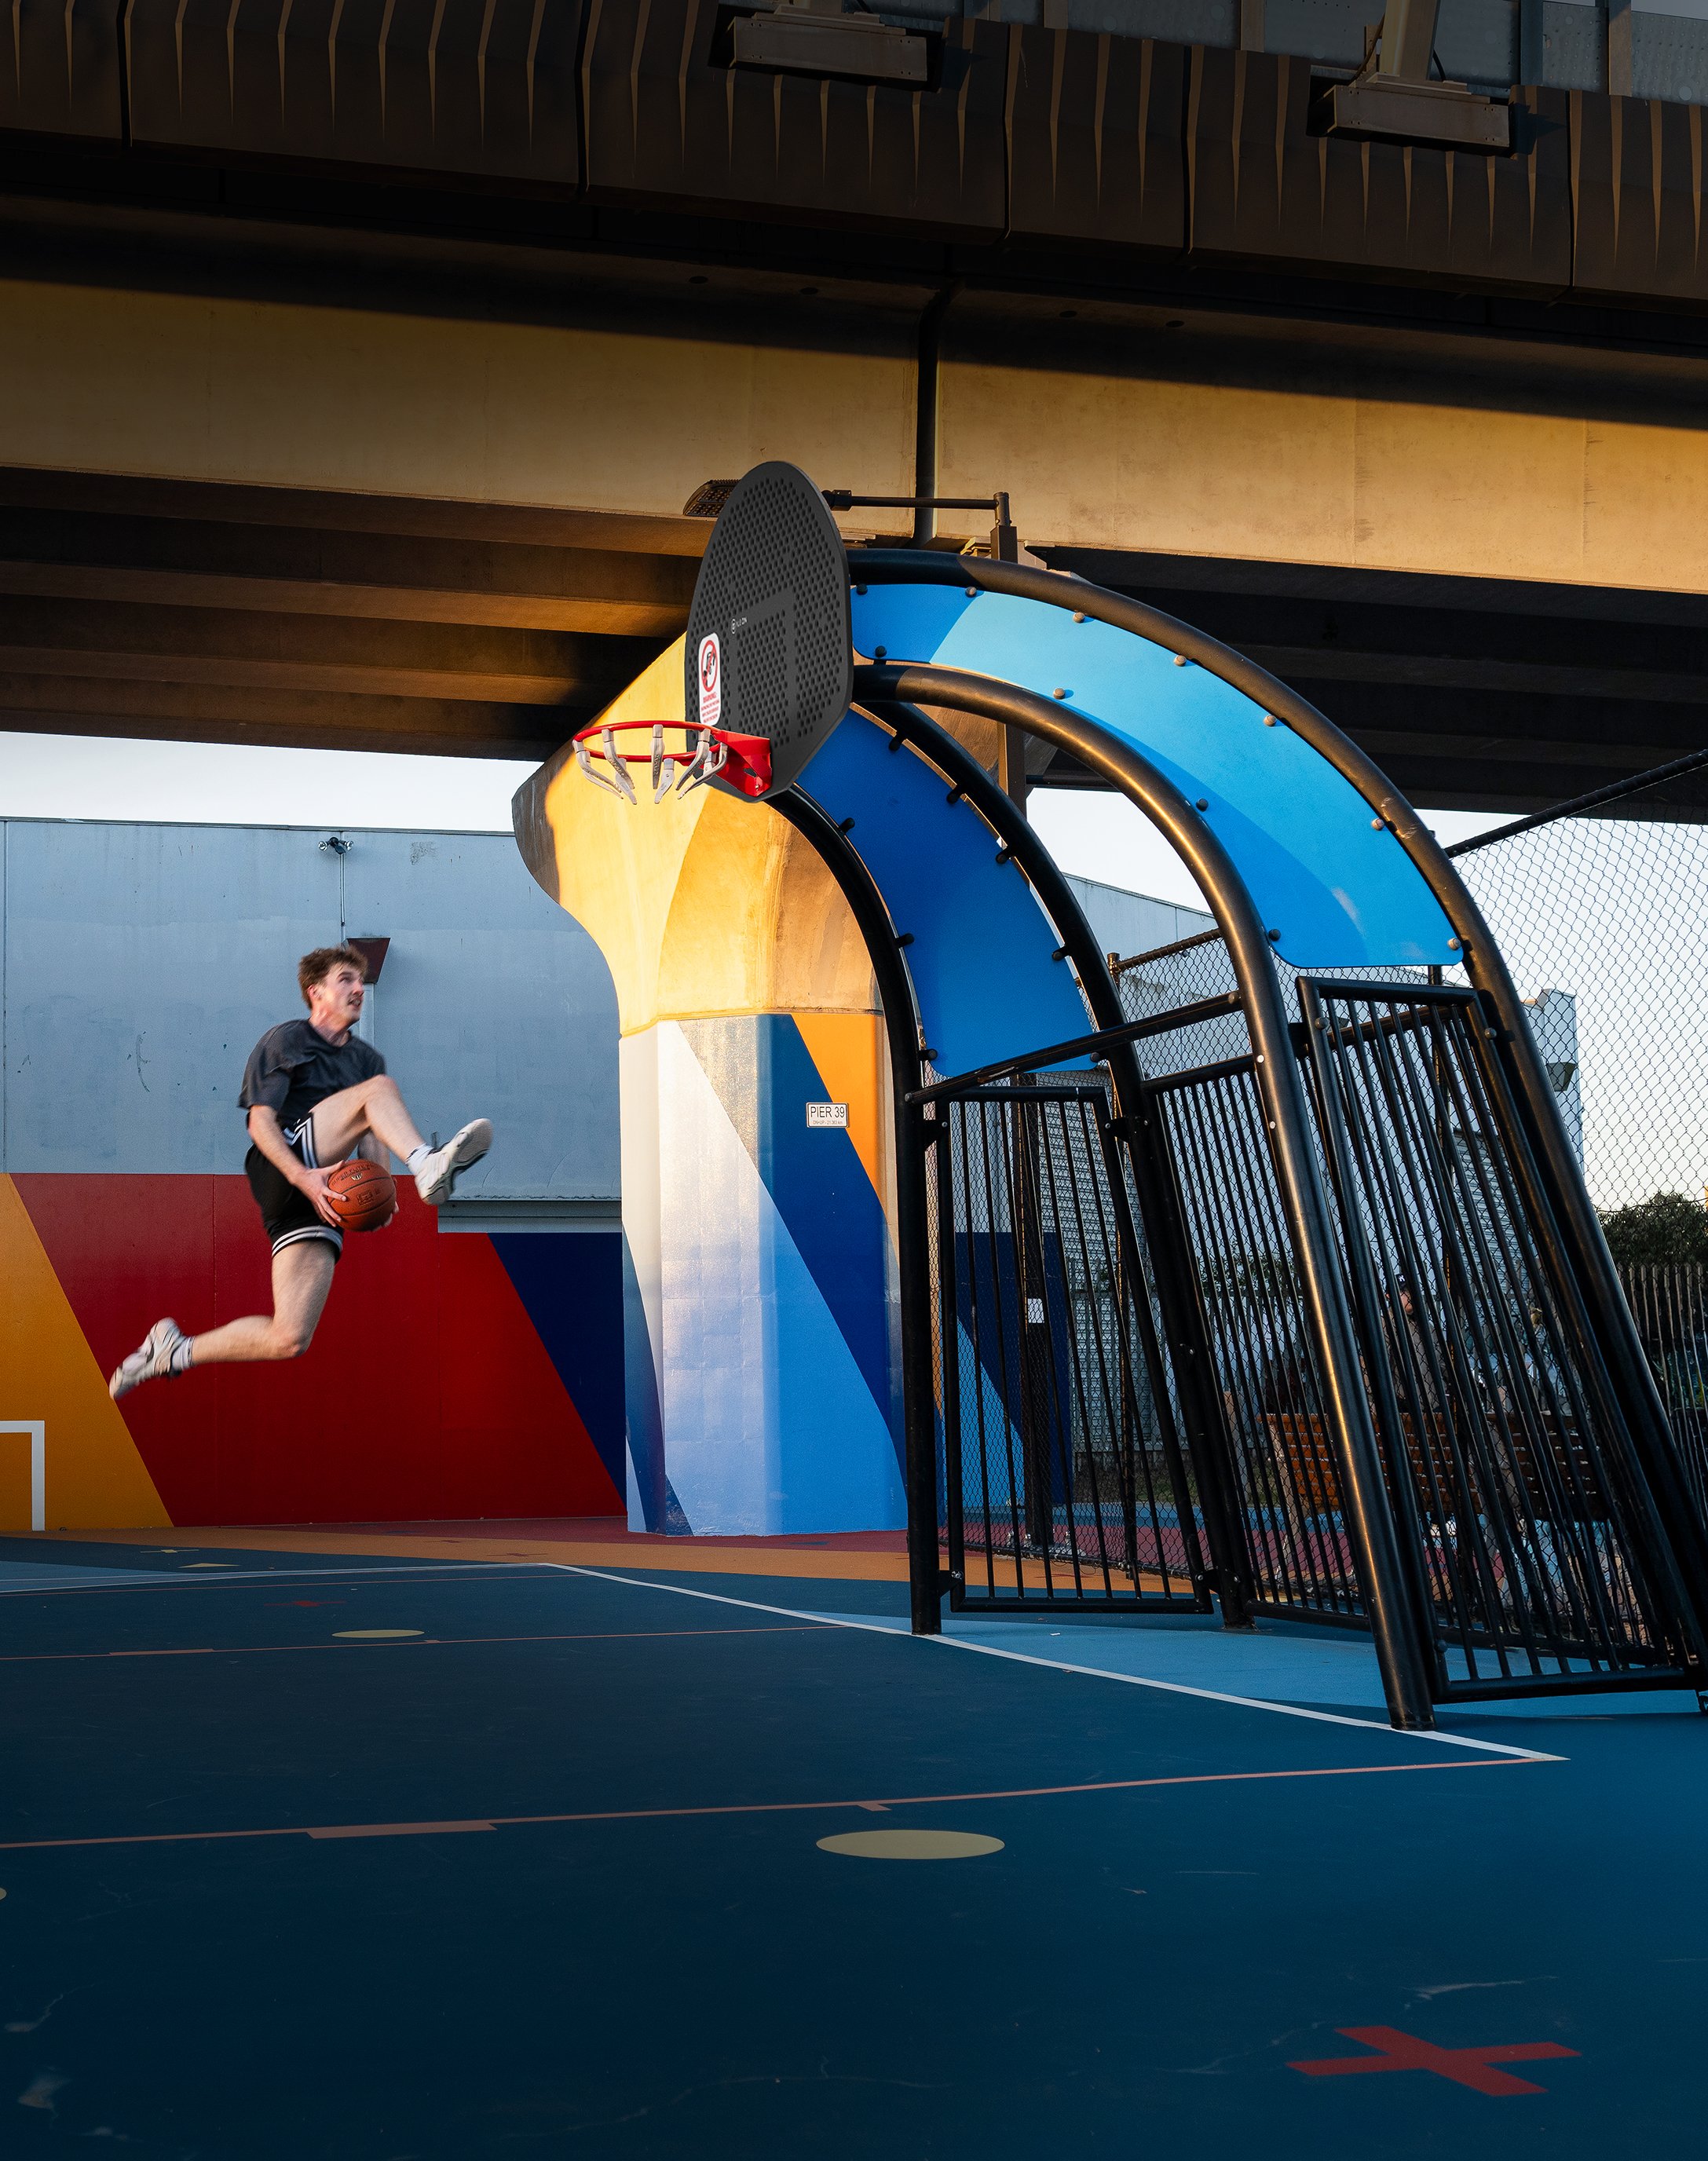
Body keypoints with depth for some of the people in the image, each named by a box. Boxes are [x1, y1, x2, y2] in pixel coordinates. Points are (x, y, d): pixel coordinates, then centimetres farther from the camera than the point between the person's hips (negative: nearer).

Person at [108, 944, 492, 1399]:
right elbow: (260, 1122, -4)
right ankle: (428, 1168, -42)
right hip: (281, 1170, -5)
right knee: (380, 1087, -20)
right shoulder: (284, 1041, 7)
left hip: (322, 1197, 5)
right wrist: (302, 1177, -20)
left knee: (290, 1340, -8)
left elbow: (374, 1139, 17)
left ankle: (175, 1350, 11)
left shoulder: (367, 1058, 24)